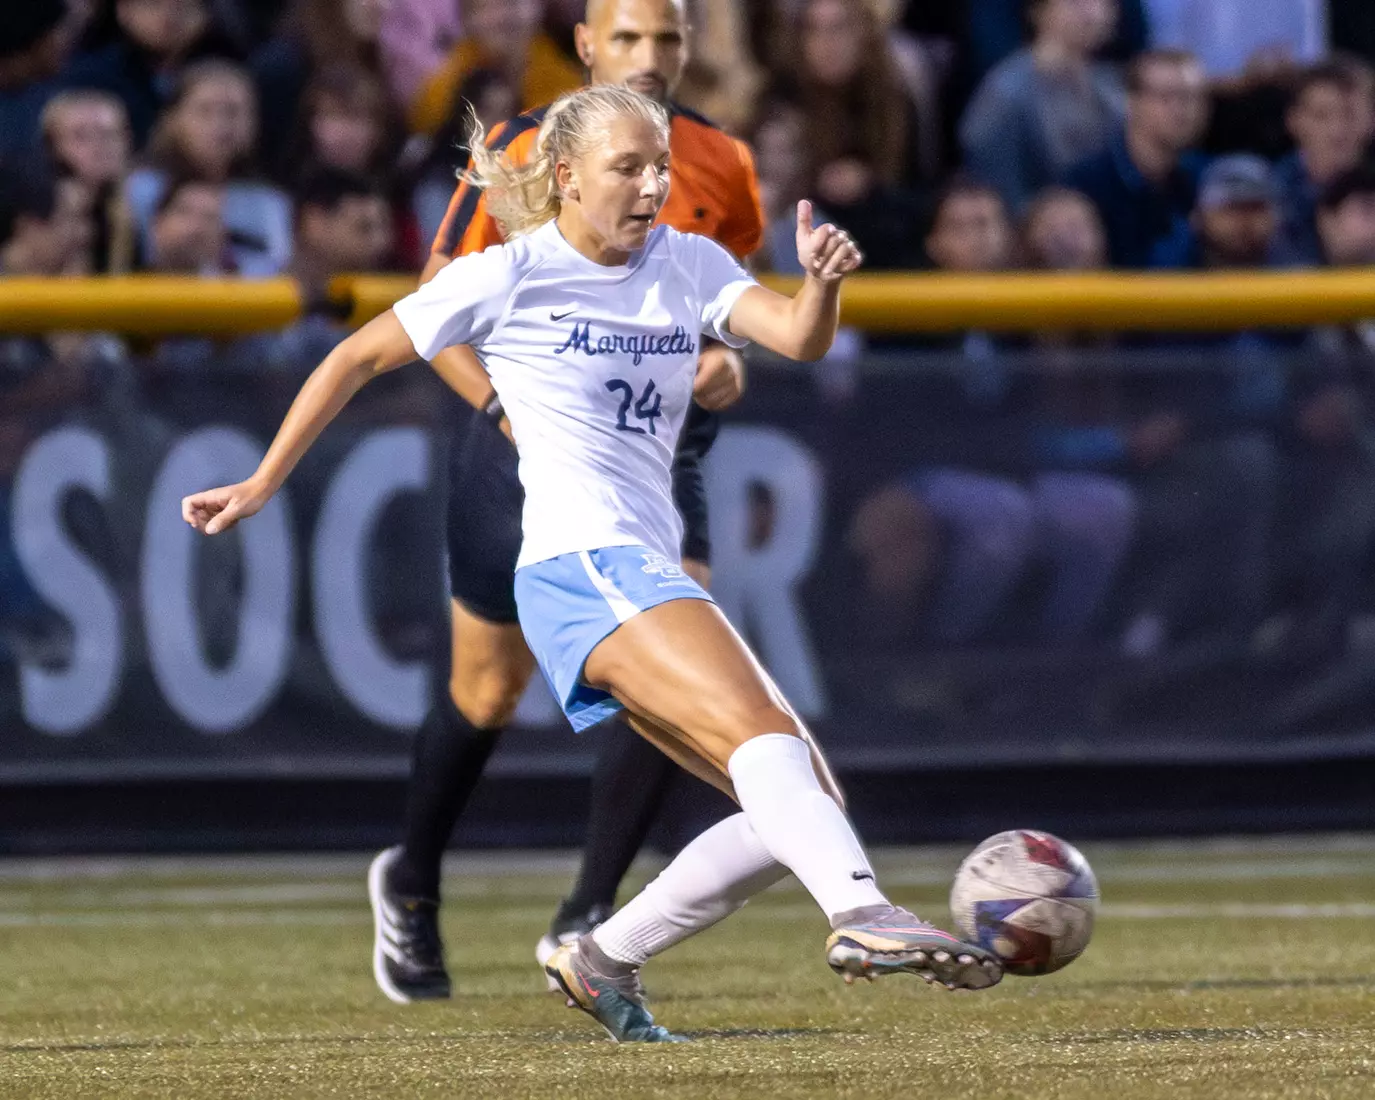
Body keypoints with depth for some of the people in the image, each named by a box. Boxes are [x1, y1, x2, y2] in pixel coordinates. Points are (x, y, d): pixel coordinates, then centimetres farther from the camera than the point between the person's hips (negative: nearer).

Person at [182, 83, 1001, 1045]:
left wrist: (822, 283, -25)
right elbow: (357, 360, 11)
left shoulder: (688, 264, 14)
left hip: (655, 580, 8)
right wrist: (263, 487, 13)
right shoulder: (507, 277, 1)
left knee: (799, 809, 1)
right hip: (581, 565, -8)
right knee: (762, 733, -30)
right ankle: (863, 915, -51)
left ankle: (604, 961, 10)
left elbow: (800, 339, -3)